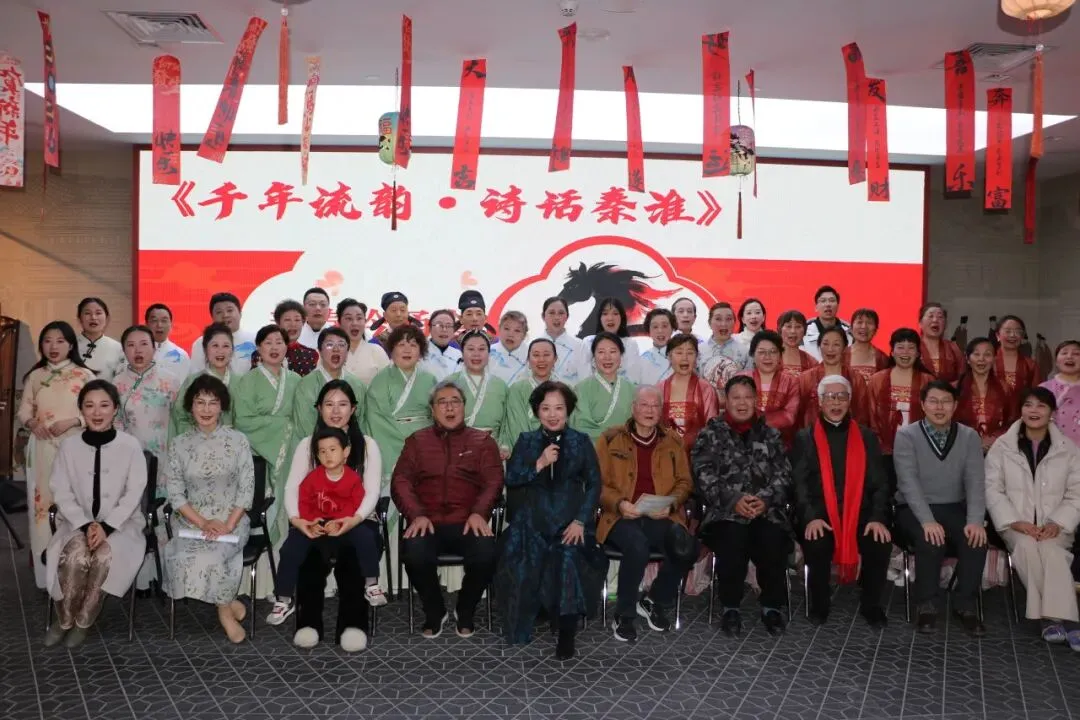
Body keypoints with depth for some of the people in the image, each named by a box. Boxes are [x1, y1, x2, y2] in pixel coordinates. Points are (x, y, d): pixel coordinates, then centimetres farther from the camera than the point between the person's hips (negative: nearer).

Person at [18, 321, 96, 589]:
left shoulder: (84, 375, 0)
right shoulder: (35, 376, 10)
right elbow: (24, 409, 14)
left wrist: (71, 421, -16)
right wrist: (32, 423, -6)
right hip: (43, 448, 3)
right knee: (43, 502, 4)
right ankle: (47, 573, 13)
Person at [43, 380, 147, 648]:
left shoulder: (130, 446, -5)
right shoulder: (69, 446, 1)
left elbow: (133, 494, -6)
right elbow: (61, 493, -1)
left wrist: (106, 526, -19)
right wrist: (86, 525, -16)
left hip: (121, 524, -1)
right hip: (78, 522, 1)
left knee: (105, 557, -32)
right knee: (76, 557, -30)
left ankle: (83, 622, -10)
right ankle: (65, 620, -6)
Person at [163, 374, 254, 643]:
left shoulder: (238, 440, 0)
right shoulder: (179, 445, 4)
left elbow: (246, 488, -3)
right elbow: (175, 493, -1)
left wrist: (229, 524, -16)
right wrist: (202, 522, -15)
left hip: (232, 518, -1)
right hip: (191, 519, 2)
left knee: (212, 553, -31)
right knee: (189, 556, -30)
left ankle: (224, 609, -6)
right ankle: (228, 604, -8)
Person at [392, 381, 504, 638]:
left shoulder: (483, 441, 15)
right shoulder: (416, 441, 17)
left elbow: (493, 481, 4)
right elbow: (401, 481, 5)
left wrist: (479, 513, -16)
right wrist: (416, 515, -13)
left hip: (467, 523, 0)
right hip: (428, 522, 0)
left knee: (486, 554, -30)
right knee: (414, 554, -31)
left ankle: (465, 611, 2)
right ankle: (434, 612, 0)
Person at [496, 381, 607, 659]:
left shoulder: (581, 441, 7)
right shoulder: (526, 441, 10)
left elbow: (594, 484, 2)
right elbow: (510, 479, 2)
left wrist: (580, 521, -10)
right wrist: (539, 464, -13)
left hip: (571, 521, -1)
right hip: (534, 522, 1)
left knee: (569, 563, -28)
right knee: (528, 570, -24)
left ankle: (567, 634, -13)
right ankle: (523, 627, -1)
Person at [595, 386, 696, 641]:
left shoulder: (673, 441, 14)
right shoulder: (610, 438, 6)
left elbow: (684, 481, 15)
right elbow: (597, 482, 4)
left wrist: (670, 503, -5)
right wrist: (619, 503, -13)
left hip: (661, 517, 3)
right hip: (621, 517, -2)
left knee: (686, 548, -29)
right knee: (638, 546, -37)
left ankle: (655, 601, 1)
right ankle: (623, 615, -11)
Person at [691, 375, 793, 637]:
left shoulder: (771, 434, 17)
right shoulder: (710, 434, 9)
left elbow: (783, 474, 8)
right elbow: (704, 475, -2)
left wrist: (766, 499, -12)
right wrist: (734, 499, -16)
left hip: (767, 510, 2)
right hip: (725, 511, -2)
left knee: (773, 541, -29)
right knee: (732, 540, -33)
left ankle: (772, 607, -6)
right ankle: (730, 608, -12)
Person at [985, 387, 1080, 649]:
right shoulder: (1002, 446, 4)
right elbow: (992, 490, -1)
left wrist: (1058, 523, -12)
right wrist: (1015, 522, -14)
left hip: (1054, 527, 1)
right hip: (1016, 525, 0)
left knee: (1050, 549, -34)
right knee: (1027, 546, -33)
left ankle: (1054, 616, -33)